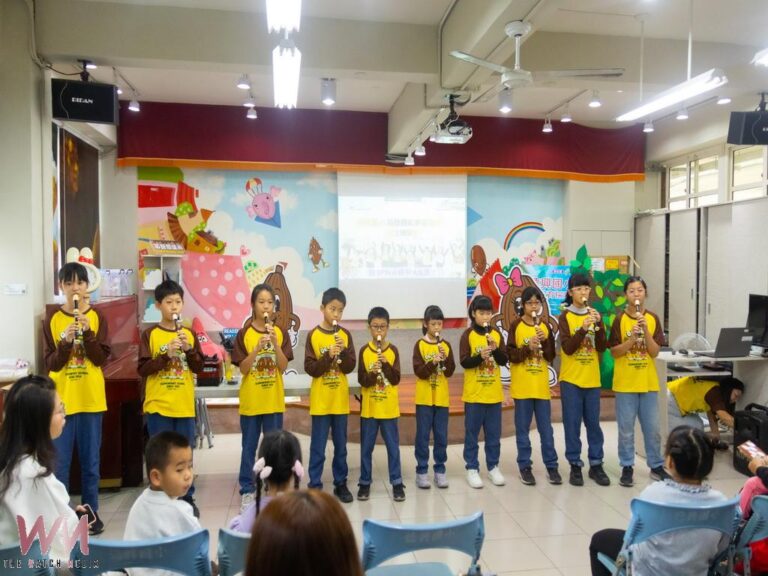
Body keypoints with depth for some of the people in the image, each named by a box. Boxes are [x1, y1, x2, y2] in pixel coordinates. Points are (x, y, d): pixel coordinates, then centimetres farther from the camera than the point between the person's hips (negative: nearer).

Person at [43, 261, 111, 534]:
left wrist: (87, 332, -20)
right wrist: (65, 342, -20)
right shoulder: (52, 321, 1)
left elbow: (101, 359, -7)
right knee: (59, 462, 5)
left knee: (90, 460, 9)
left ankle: (91, 512, 22)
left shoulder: (97, 318, 0)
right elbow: (51, 364, -4)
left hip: (91, 399, 0)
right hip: (61, 400, 0)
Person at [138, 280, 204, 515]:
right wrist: (166, 355, -20)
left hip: (185, 405, 3)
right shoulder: (150, 334, -3)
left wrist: (189, 350, -14)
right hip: (158, 405, -2)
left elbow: (199, 367, 3)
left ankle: (187, 499, 22)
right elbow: (142, 369, -8)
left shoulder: (189, 333, 6)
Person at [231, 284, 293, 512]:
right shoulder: (244, 334, -5)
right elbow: (243, 369, -8)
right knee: (249, 447, 8)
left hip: (274, 400, 1)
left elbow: (283, 367, -6)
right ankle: (247, 491, 19)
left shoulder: (280, 332, 0)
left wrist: (275, 343, -20)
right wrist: (258, 347, -22)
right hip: (250, 400, -1)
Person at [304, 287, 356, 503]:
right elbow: (310, 369, -11)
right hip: (320, 400, -3)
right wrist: (328, 356, -23)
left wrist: (343, 352, -19)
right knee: (318, 447, 4)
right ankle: (315, 486, 16)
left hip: (340, 400, 3)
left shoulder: (345, 335, 2)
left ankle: (341, 483, 26)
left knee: (341, 445, 13)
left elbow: (350, 367, -2)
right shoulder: (313, 335, -7)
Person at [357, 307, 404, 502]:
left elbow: (396, 380, -8)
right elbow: (362, 381, -8)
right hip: (369, 408, 0)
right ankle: (364, 483, 22)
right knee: (366, 447, 9)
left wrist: (386, 365, -23)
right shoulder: (364, 351, -4)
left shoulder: (393, 350, -3)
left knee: (393, 446, 7)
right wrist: (373, 373, -27)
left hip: (389, 408, 0)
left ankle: (397, 483, 17)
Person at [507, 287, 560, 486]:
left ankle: (551, 466, 19)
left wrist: (545, 341, -13)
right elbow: (511, 355, -8)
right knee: (522, 428, 6)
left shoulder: (545, 326, 5)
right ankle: (525, 467, 16)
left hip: (541, 385, 3)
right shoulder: (516, 325, -4)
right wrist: (528, 347, -22)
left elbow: (551, 356, 3)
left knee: (546, 428, 9)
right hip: (522, 385, -2)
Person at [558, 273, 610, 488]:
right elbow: (567, 348, -13)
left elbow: (602, 347, -1)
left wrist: (598, 325, -15)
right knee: (572, 424, 2)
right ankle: (575, 466, 12)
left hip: (592, 378, 3)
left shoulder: (594, 315, 6)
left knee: (593, 423, 10)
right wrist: (583, 328, -25)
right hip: (571, 378, -3)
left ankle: (596, 464, 20)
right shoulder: (565, 316, -5)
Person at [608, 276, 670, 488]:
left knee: (652, 428, 11)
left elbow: (655, 352, -4)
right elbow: (614, 352, -7)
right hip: (625, 382, -2)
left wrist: (646, 331, -18)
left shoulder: (653, 319, 0)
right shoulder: (620, 319, -6)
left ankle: (656, 466, 26)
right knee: (626, 428, 5)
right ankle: (627, 468, 17)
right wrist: (632, 338, -21)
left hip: (648, 382, 2)